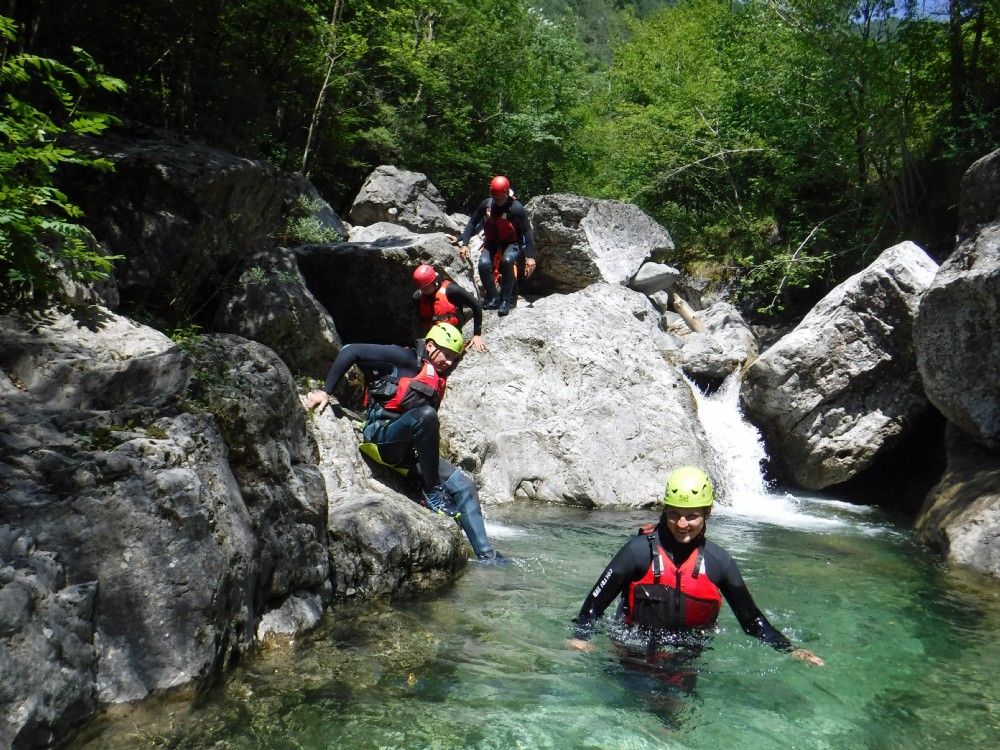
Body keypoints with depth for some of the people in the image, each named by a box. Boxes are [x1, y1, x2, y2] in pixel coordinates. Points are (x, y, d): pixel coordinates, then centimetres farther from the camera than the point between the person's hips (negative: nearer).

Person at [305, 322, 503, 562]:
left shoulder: (438, 382, 21)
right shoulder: (406, 359, -3)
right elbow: (350, 352, -8)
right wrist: (325, 391, -11)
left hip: (407, 451, 8)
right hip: (380, 436, -7)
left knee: (465, 487, -4)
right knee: (426, 414, -36)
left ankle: (485, 554, -2)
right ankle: (432, 492, -23)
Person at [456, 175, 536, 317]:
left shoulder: (516, 208, -16)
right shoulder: (486, 205, -6)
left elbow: (527, 232, -12)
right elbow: (472, 223, 4)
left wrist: (530, 256, -18)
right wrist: (464, 244, -7)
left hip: (512, 244, -3)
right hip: (492, 243, 3)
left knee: (507, 261, -36)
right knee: (484, 264, -27)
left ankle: (506, 301, -24)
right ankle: (493, 299, -11)